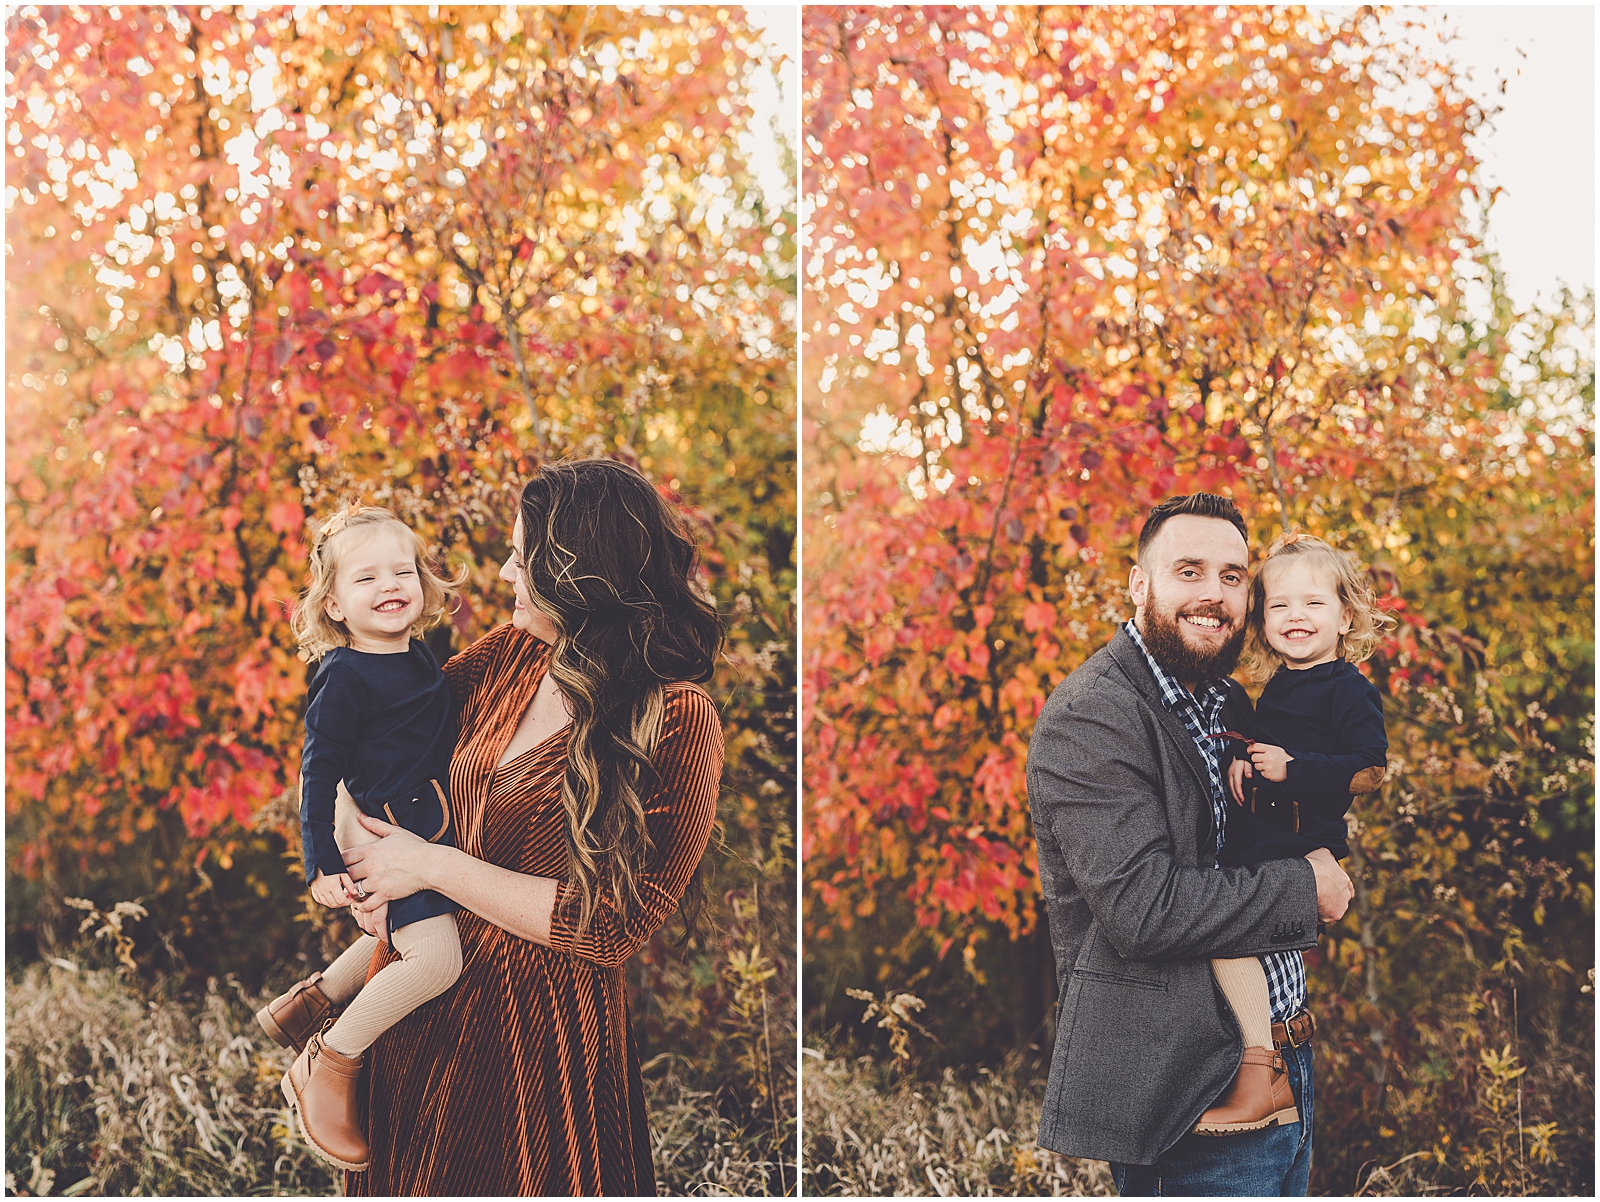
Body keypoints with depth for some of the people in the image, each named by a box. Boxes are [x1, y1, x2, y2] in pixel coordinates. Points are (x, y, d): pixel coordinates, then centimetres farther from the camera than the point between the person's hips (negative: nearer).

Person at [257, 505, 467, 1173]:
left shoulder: (421, 659, 8)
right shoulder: (343, 678, -16)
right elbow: (319, 773, -15)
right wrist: (323, 864, -18)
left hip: (433, 833, 9)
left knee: (403, 936, 27)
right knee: (436, 956, -21)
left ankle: (310, 1001, 42)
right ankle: (324, 1070, -9)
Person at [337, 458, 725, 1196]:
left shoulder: (677, 721, -21)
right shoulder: (513, 653, -2)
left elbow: (612, 926, -22)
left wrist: (432, 866, -19)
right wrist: (366, 853, -8)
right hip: (426, 992, 6)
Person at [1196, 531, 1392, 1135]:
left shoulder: (1349, 690, -7)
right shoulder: (1277, 688, 17)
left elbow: (1368, 770, -16)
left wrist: (1290, 767, -21)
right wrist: (1242, 758, 10)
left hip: (1303, 846, -10)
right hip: (1255, 843, 10)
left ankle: (1262, 1080, -24)